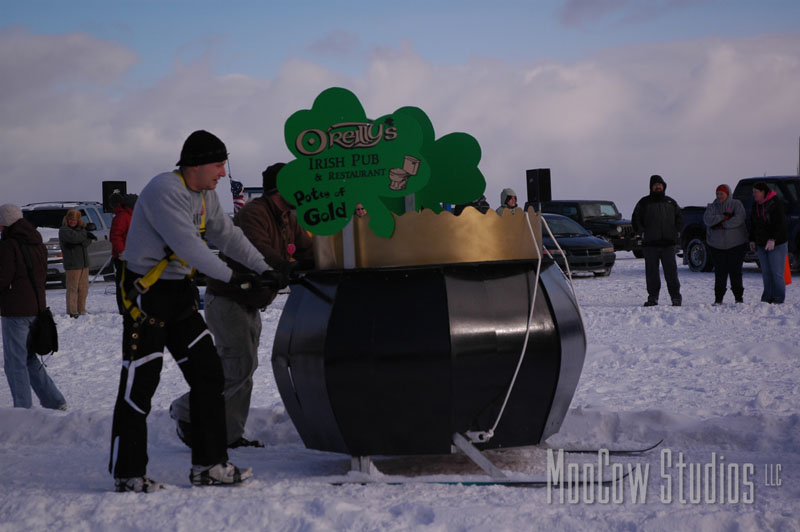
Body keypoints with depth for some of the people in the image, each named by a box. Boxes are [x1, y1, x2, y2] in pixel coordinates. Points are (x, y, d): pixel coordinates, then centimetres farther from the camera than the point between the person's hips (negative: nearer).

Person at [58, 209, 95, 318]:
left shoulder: (81, 229, 16)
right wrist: (85, 236, -9)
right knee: (73, 288, -7)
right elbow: (73, 237, -23)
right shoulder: (64, 230, -4)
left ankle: (81, 311, 16)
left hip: (84, 263, 7)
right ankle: (72, 312, -5)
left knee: (83, 288, 8)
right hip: (72, 264, -7)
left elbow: (87, 241, 1)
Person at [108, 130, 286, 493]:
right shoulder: (163, 191, -20)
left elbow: (228, 236, 11)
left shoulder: (206, 196, 9)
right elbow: (186, 244, -27)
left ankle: (209, 464, 10)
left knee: (208, 374, 5)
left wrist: (264, 269, 0)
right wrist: (231, 277, -26)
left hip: (181, 293, 9)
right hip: (147, 295, -9)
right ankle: (127, 473, 5)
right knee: (139, 385, -4)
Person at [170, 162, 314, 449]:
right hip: (227, 299, -10)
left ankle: (229, 434, 17)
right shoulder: (254, 213, -20)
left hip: (250, 304, 10)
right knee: (240, 364, -15)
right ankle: (186, 411, -4)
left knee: (243, 366, 11)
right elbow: (258, 254, -33)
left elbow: (306, 249, 5)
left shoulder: (288, 219, 10)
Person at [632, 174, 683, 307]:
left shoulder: (671, 202, 15)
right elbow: (636, 220, 7)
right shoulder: (644, 203, 8)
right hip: (650, 244, -1)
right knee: (651, 272, 1)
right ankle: (652, 297, 7)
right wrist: (642, 233, -4)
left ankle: (676, 297, -1)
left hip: (668, 243, 1)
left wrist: (676, 232, 6)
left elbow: (679, 219, 21)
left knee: (671, 271, -4)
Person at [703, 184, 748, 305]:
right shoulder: (712, 207, 10)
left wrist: (721, 225, -14)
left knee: (735, 271, -3)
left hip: (736, 244, -2)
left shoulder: (736, 204, 2)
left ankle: (738, 298, 5)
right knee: (720, 272, -1)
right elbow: (707, 219, -8)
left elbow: (738, 219, -15)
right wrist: (723, 217, -16)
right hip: (717, 244, 2)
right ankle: (718, 298, 4)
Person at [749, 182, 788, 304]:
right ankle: (767, 298, 12)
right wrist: (752, 240, 15)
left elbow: (779, 224, -18)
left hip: (777, 244, -7)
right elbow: (753, 224, 20)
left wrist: (772, 239, -26)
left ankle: (778, 299, -3)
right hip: (762, 245, 7)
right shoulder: (756, 205, 12)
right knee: (766, 273, 7)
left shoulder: (776, 203, -11)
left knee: (777, 273, -7)